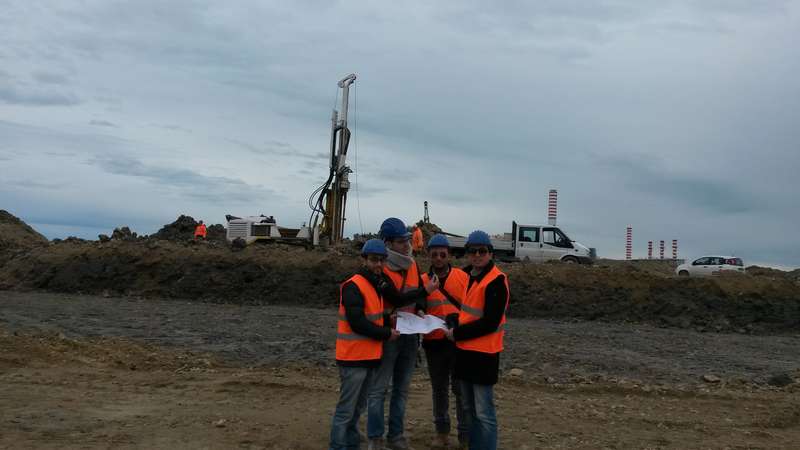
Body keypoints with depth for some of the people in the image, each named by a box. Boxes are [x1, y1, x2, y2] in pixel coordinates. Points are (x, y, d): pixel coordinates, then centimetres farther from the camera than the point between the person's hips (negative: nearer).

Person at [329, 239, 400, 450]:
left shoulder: (377, 285, 13)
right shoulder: (353, 286, -15)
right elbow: (357, 322, -21)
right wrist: (386, 334, -13)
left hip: (371, 356, 9)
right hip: (354, 357, -9)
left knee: (358, 407, 17)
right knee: (346, 409, -3)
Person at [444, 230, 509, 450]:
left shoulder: (497, 281, -15)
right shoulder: (466, 275, 8)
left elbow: (490, 323, -19)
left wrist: (457, 333, -13)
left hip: (483, 353, -8)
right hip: (464, 350, 8)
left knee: (484, 413, -4)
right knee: (469, 409, 18)